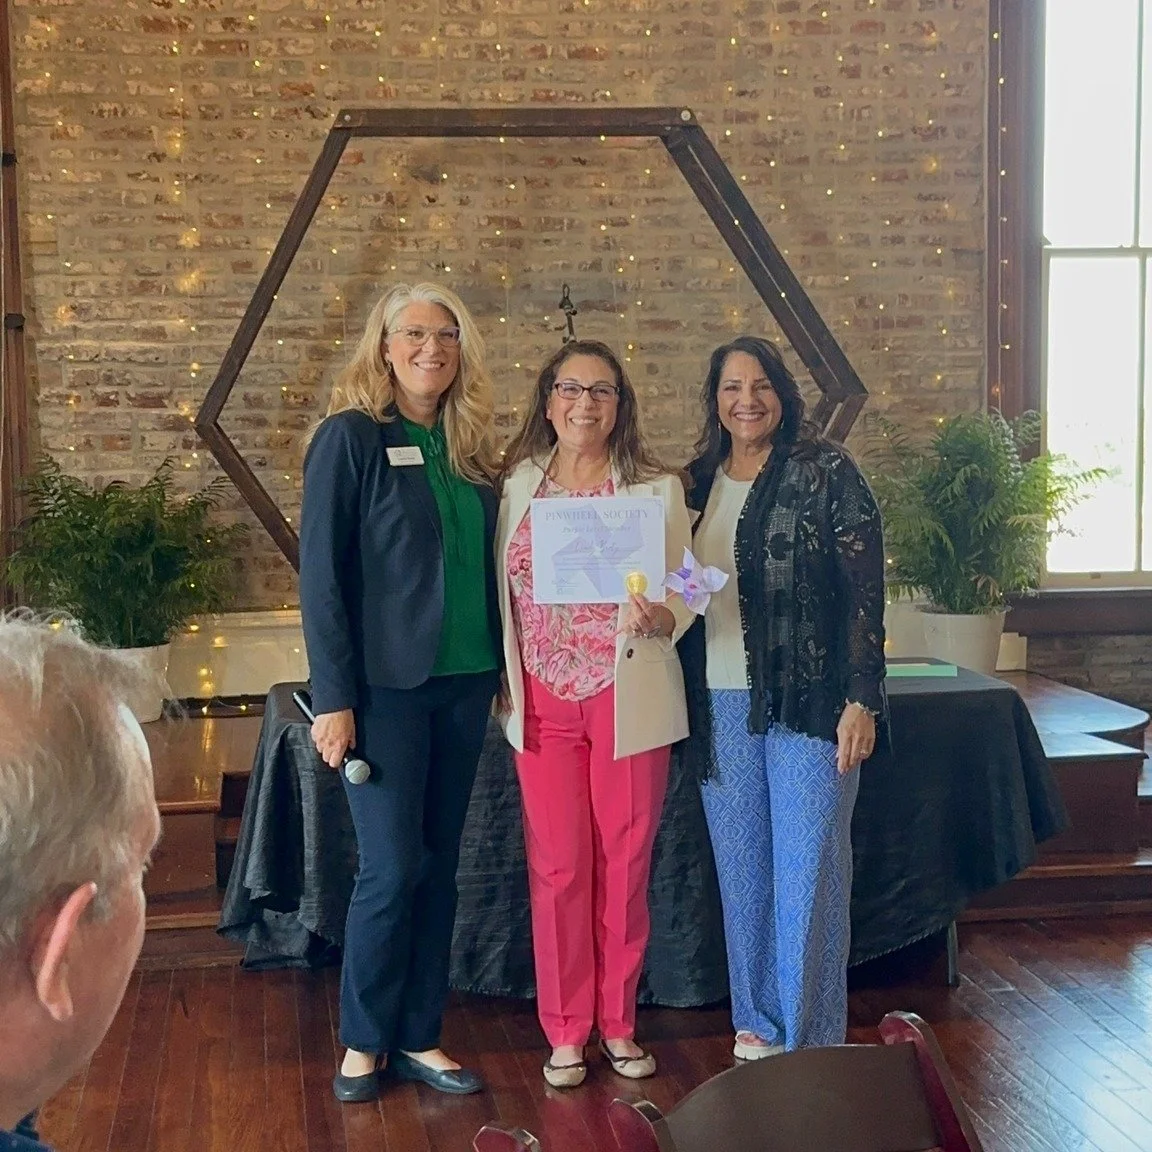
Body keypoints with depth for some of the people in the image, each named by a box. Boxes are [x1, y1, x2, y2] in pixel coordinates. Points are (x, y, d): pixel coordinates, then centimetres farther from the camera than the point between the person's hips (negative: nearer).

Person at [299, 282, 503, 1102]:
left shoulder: (468, 448, 11)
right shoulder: (351, 437, -6)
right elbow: (322, 574, -9)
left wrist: (500, 671, 8)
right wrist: (333, 697, -13)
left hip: (464, 683, 5)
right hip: (386, 685, -5)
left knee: (439, 867, 9)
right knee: (392, 868, -3)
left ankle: (419, 1037, 20)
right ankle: (365, 1041, 15)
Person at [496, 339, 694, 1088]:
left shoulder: (658, 490, 1)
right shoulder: (517, 488, 5)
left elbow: (684, 597, 1)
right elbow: (501, 593, 8)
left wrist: (656, 615, -20)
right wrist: (503, 684, 2)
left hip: (629, 700, -1)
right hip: (545, 702, 1)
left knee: (625, 864, 7)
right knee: (557, 868, 4)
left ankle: (618, 1024, 22)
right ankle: (565, 1032, 17)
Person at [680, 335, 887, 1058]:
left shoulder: (824, 471, -3)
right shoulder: (699, 482, 12)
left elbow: (865, 588, -7)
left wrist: (862, 698, -13)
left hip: (809, 700, -5)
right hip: (721, 702, 5)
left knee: (810, 867, -2)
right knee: (742, 868, 10)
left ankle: (812, 1041, 8)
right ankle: (758, 1020, 23)